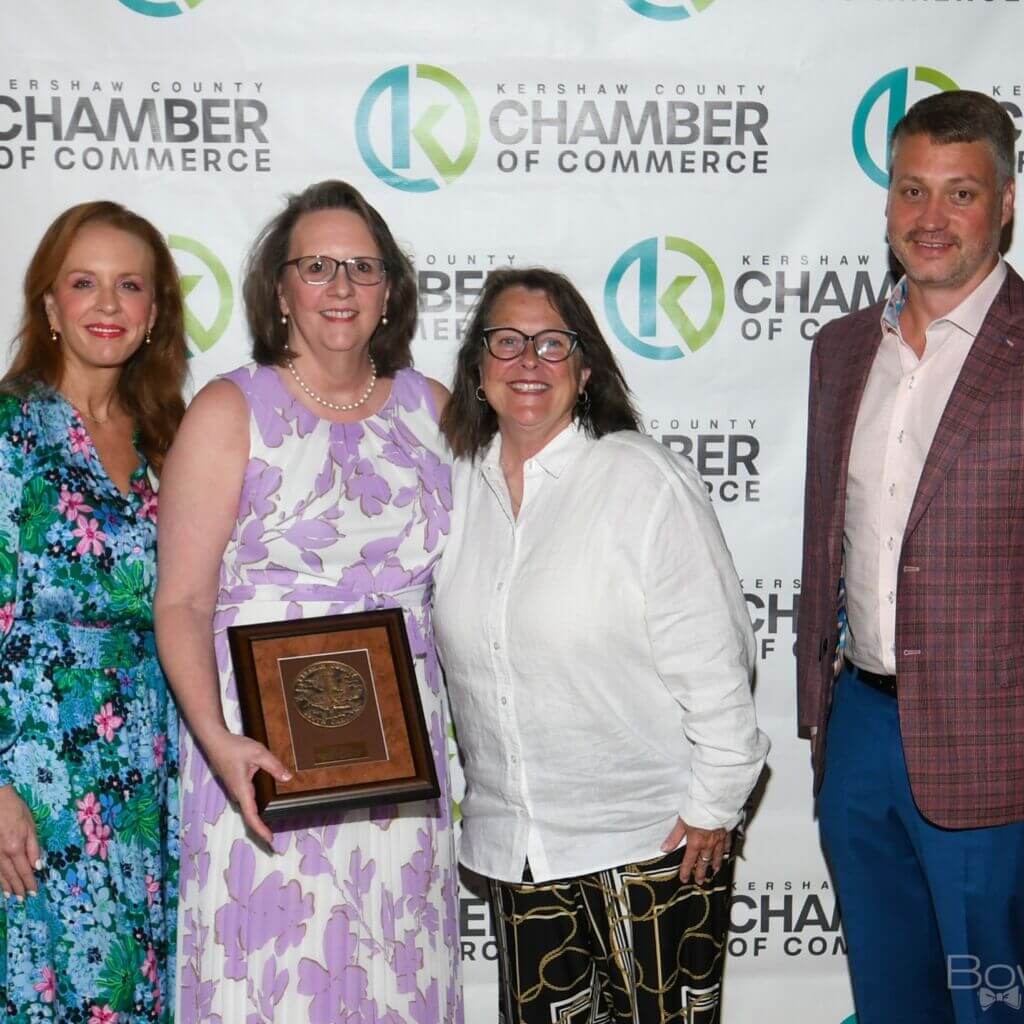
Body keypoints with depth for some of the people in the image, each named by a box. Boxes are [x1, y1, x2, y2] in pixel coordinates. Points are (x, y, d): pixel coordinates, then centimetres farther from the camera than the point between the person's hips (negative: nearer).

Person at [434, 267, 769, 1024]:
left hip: (653, 837, -5)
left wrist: (715, 803, -11)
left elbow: (712, 658, -12)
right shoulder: (458, 487, 4)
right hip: (512, 840, 5)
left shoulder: (647, 481, -13)